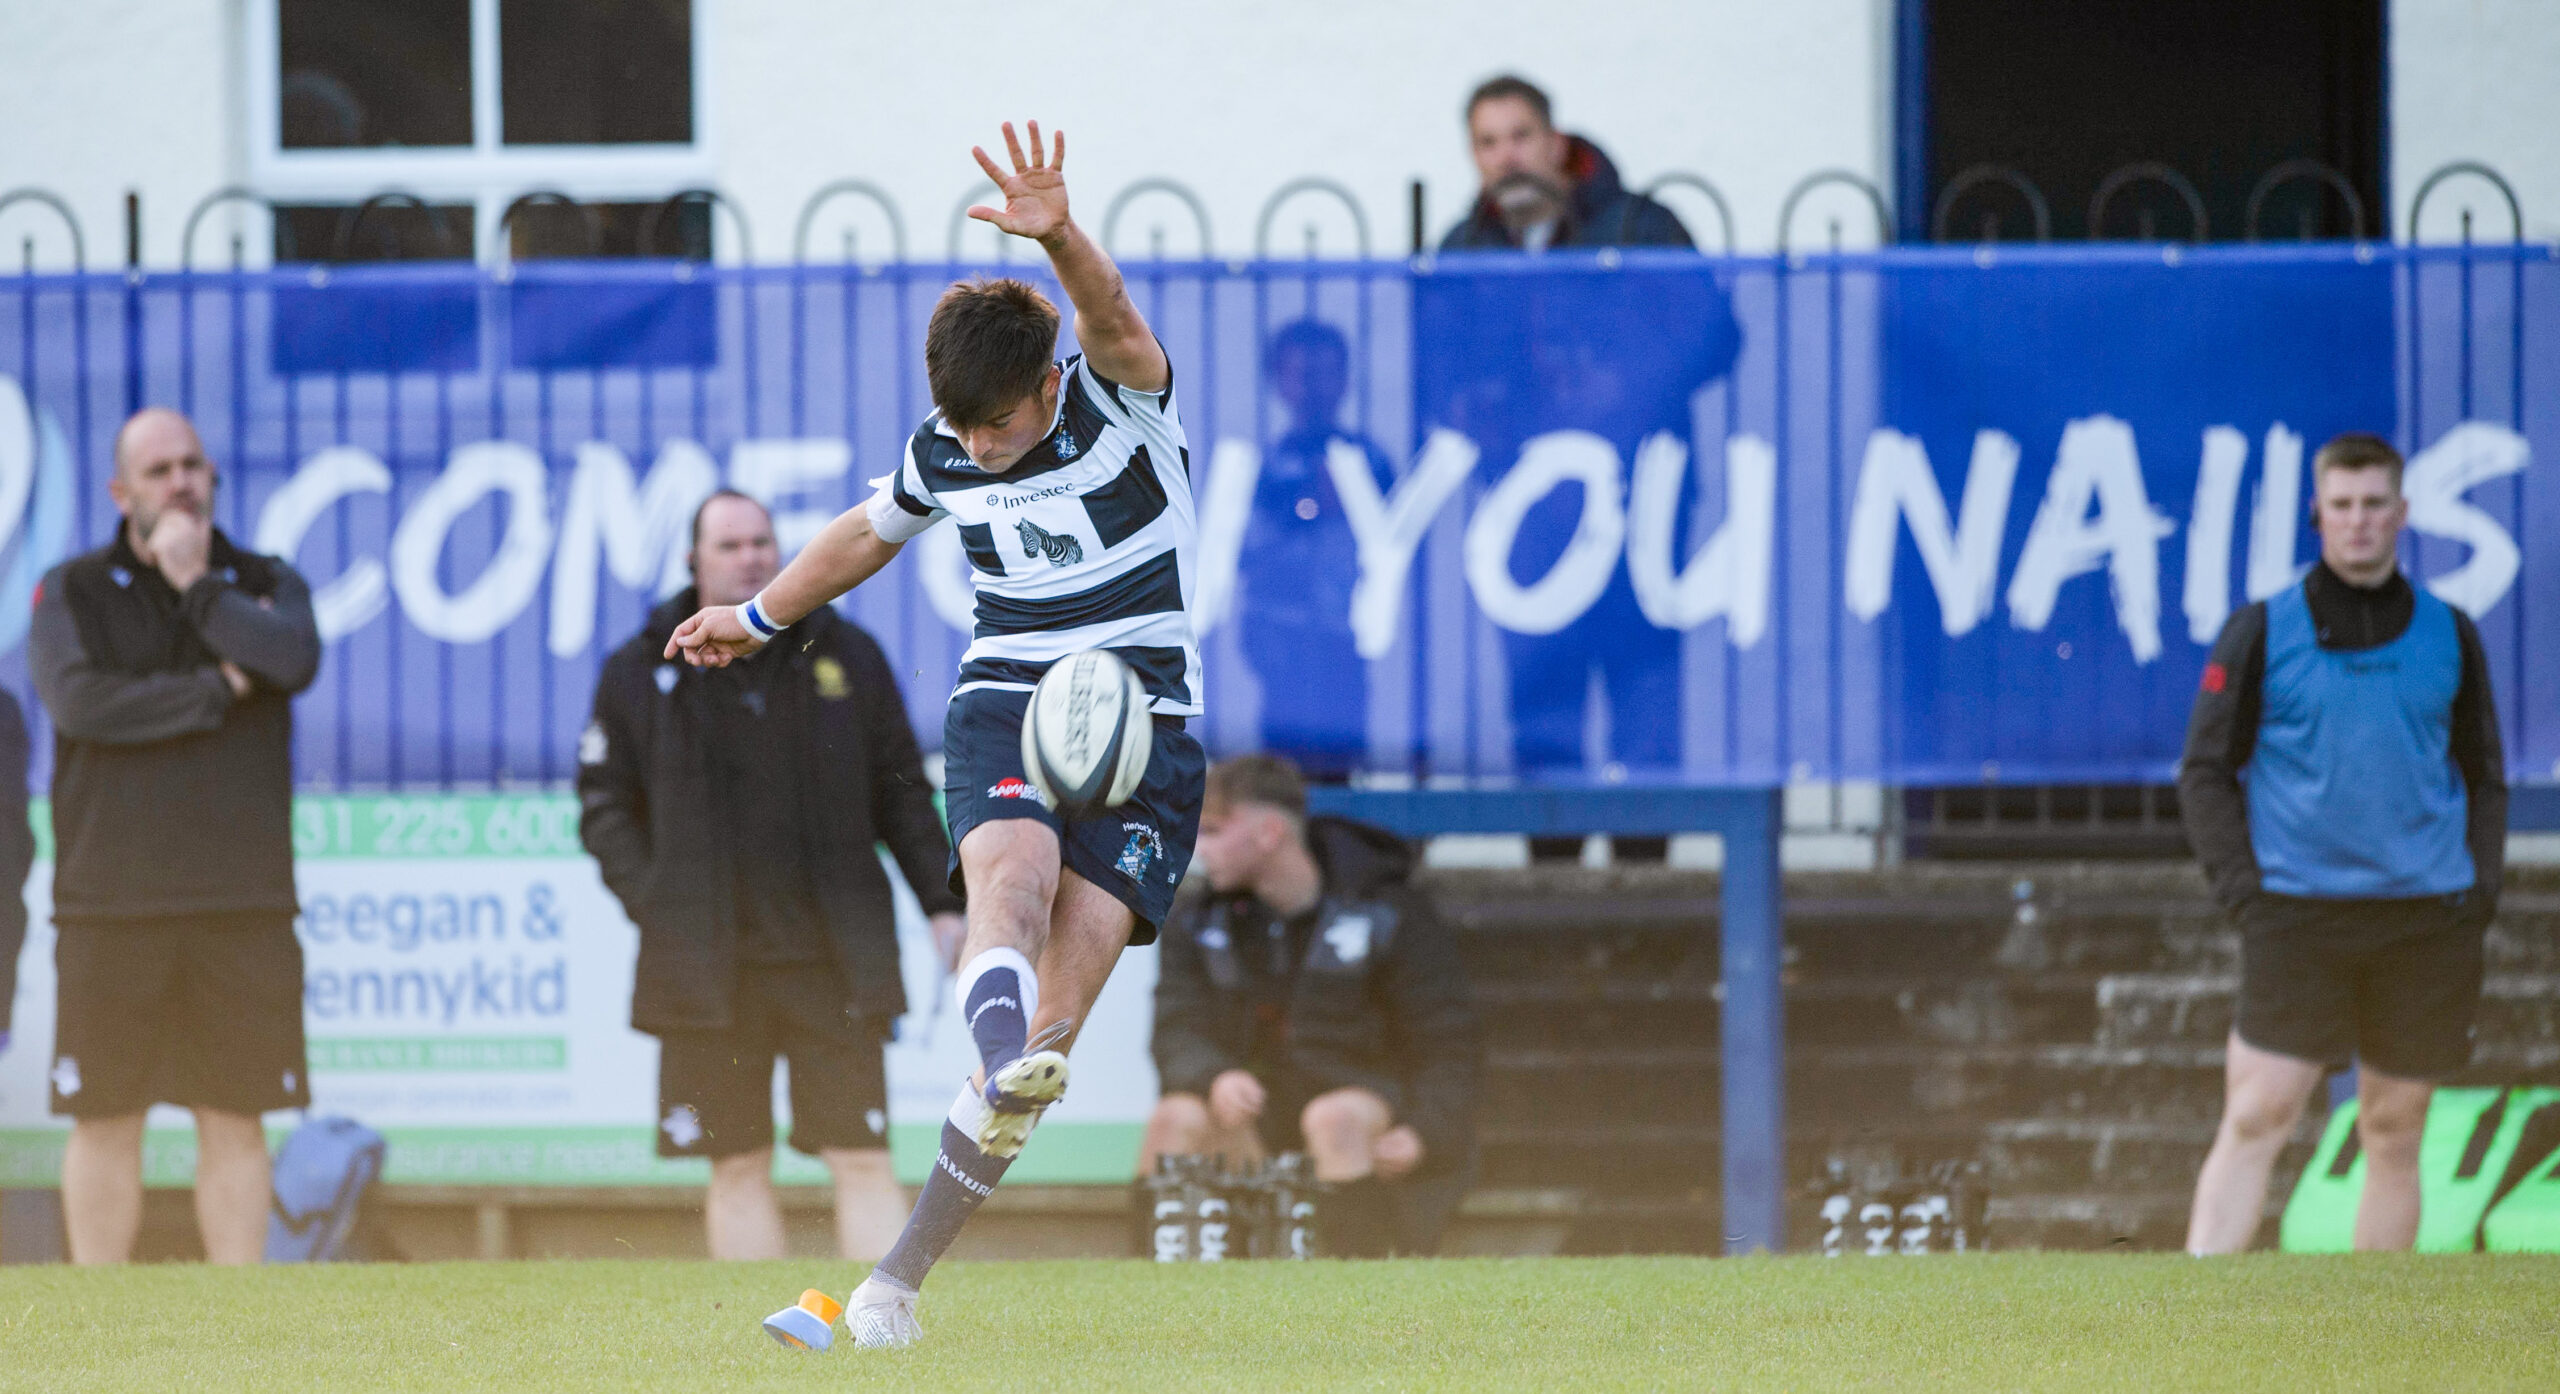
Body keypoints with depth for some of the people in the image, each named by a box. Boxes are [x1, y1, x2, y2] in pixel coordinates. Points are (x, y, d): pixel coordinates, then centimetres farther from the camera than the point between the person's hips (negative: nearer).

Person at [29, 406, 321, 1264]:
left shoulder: (266, 584, 11)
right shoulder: (73, 592, 7)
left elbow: (294, 660, -11)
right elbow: (78, 702, -11)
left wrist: (197, 587, -6)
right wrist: (219, 689, -8)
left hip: (242, 903, 1)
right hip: (111, 903, -1)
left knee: (235, 1120, 1)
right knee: (105, 1121, 0)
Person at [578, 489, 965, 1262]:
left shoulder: (846, 656, 9)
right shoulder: (640, 675, 7)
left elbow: (902, 793, 13)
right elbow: (604, 803, 10)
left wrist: (943, 905, 6)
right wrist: (653, 903, -5)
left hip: (834, 961, 0)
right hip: (707, 963, 0)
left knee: (863, 1161, -6)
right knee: (738, 1169, 1)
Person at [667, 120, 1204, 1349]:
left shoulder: (1122, 402, -8)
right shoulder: (942, 455, 5)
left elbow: (1113, 322, -31)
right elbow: (870, 531, 27)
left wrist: (1059, 239, -52)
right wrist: (761, 616, 40)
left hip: (1143, 726, -3)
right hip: (1003, 703, 3)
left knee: (1061, 1003, -11)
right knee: (1013, 875, -33)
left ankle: (897, 1280, -6)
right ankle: (1006, 1073, -63)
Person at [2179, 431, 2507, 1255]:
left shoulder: (2448, 635, 9)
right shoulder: (2262, 633, 2)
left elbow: (2483, 775, 16)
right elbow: (2205, 771, 5)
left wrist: (2480, 888, 3)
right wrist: (2242, 887, -6)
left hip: (2425, 917, 3)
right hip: (2299, 911, -3)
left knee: (2394, 1133, 6)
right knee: (2256, 1118, -12)